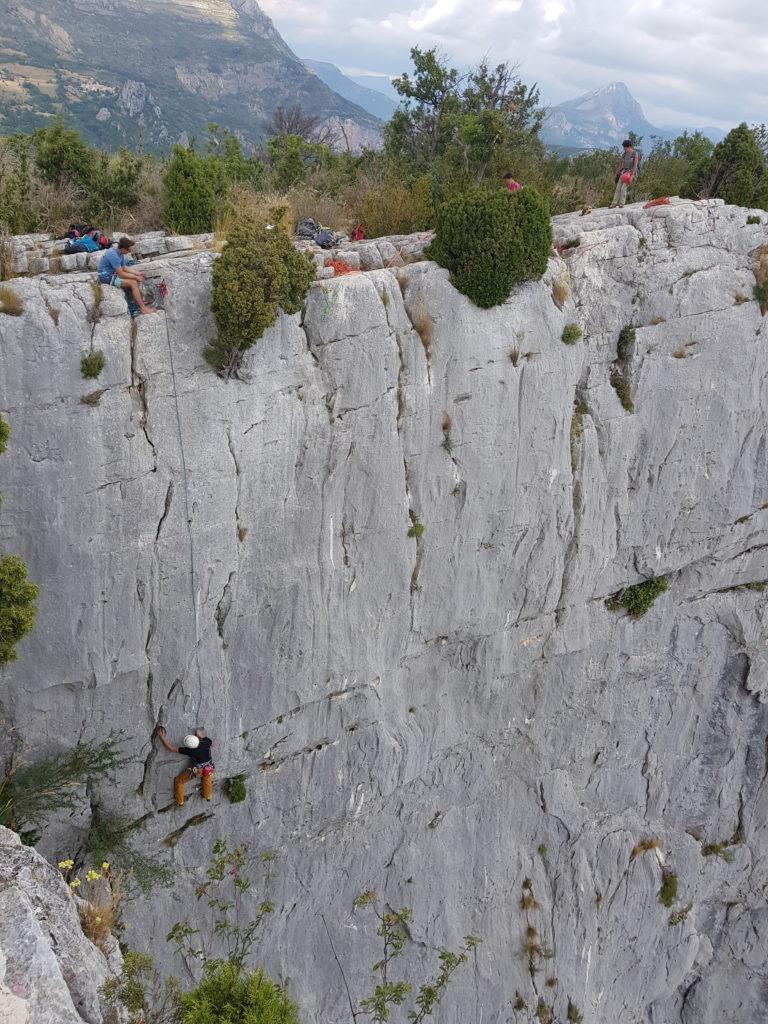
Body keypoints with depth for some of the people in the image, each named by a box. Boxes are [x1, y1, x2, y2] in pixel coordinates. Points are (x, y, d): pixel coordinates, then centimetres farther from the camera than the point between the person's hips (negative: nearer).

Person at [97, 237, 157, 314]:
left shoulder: (120, 254, 4)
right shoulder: (113, 255, -26)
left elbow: (124, 268, 16)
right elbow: (121, 274, -24)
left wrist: (138, 273, 5)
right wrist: (136, 277, -14)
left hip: (112, 274, 10)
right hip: (106, 278, -10)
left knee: (136, 280, 5)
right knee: (133, 283, -18)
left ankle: (141, 303, 5)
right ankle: (143, 308, -15)